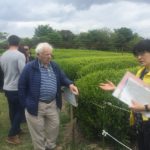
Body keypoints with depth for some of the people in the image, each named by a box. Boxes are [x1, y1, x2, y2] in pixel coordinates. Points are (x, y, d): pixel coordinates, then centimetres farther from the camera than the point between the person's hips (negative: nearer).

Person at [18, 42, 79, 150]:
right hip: (36, 105, -5)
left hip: (52, 104, 5)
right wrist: (25, 104, -8)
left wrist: (70, 84, -14)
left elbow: (62, 78, 9)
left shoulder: (54, 66, 3)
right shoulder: (30, 67, -13)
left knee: (54, 126, 19)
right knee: (38, 130, 10)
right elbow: (22, 86, -8)